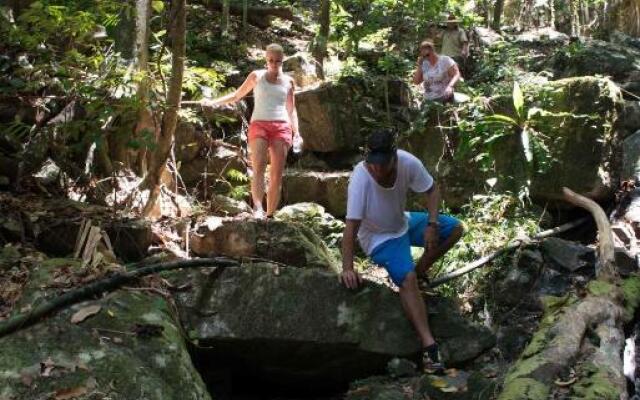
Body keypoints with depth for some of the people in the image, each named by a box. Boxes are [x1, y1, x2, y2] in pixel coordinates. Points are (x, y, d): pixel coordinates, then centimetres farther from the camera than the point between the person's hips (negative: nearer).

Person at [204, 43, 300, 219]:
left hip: (282, 127, 1)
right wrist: (214, 102, 6)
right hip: (259, 125, -1)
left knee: (276, 175, -5)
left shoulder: (288, 81, 14)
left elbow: (291, 110, 19)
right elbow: (237, 95, 17)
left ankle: (270, 215, -2)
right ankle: (257, 208, -33)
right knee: (258, 168, -21)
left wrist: (296, 131, 7)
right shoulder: (256, 76, 11)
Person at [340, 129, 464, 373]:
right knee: (407, 279, -26)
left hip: (403, 223, 6)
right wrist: (347, 268, -40)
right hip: (378, 237, -6)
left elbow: (431, 190, -5)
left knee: (454, 229, -1)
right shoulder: (360, 178, -34)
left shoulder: (408, 163, -23)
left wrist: (432, 224, -18)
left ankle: (420, 272, 12)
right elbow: (351, 226, -34)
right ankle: (428, 346, -26)